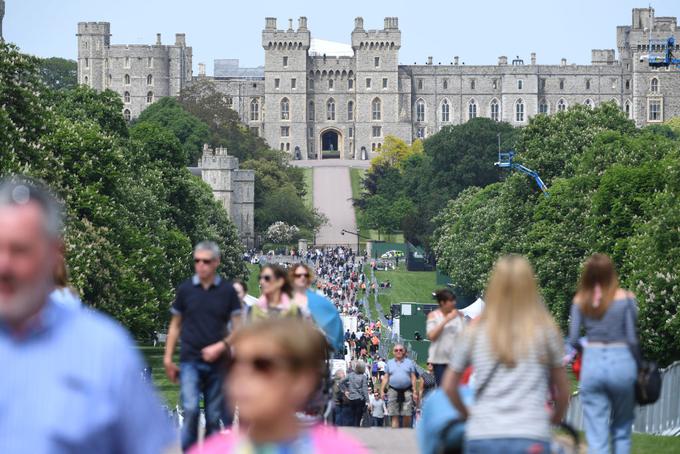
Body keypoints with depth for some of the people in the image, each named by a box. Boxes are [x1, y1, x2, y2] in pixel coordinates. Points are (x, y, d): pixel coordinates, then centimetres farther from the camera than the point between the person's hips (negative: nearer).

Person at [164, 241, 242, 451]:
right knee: (191, 410, -16)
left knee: (214, 416, 6)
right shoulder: (185, 289, 3)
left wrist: (220, 347, -14)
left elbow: (237, 328, 2)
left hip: (217, 362, 1)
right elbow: (175, 325, 11)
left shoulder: (227, 291, 1)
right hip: (190, 360, -1)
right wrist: (168, 359, 7)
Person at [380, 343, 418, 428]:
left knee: (407, 415, -7)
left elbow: (413, 378, 7)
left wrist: (414, 392, -1)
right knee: (394, 416, -4)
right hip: (393, 390, 1)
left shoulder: (409, 362, 11)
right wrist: (382, 390, 2)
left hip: (407, 391, -1)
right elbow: (385, 378, 13)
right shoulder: (389, 363, 15)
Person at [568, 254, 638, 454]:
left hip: (592, 364, 1)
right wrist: (637, 363, 9)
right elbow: (632, 338, -6)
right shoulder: (625, 298, -4)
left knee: (596, 437, 2)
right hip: (621, 362, -1)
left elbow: (573, 340, 0)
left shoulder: (580, 300, 1)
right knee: (621, 430, 17)